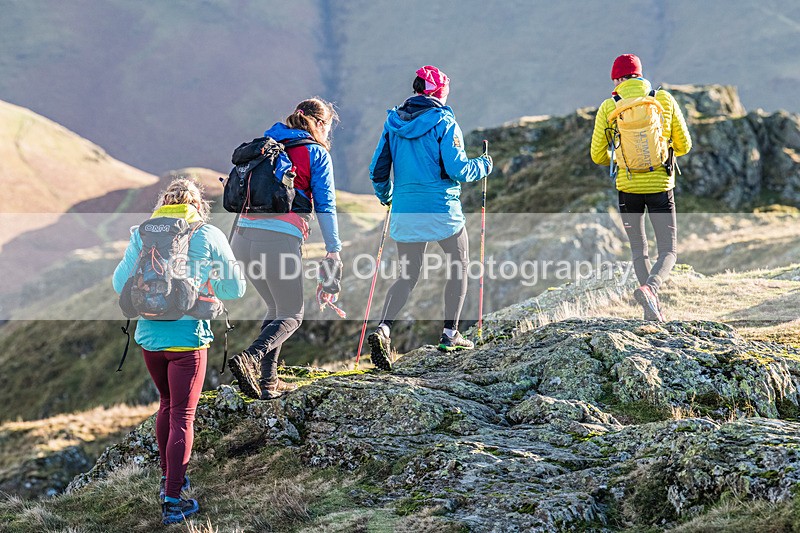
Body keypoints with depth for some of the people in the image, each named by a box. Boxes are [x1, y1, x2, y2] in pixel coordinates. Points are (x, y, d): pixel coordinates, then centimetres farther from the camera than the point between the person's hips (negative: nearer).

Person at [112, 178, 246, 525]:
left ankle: (168, 478, 34)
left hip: (149, 335, 4)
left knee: (167, 403, 25)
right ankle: (172, 500, -2)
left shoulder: (142, 234, 1)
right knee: (182, 416, 1)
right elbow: (235, 289, 0)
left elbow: (121, 284, 5)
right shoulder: (209, 236, -5)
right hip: (188, 337, -4)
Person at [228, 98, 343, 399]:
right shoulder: (316, 153, 6)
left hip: (244, 235, 6)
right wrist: (333, 249, 2)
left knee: (276, 309, 21)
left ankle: (267, 381, 13)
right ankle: (249, 358, -21)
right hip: (280, 239, -6)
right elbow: (324, 204, 0)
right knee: (291, 316, 5)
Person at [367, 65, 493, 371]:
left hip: (404, 212, 4)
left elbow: (377, 171, 8)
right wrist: (483, 166, 7)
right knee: (459, 266, 16)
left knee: (408, 276, 11)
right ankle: (450, 335, 15)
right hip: (442, 210, -4)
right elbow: (457, 170, -13)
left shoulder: (394, 121, 6)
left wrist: (385, 196, 27)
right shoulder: (444, 122, -9)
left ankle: (383, 329, -11)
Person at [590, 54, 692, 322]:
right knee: (669, 251, 6)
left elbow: (598, 156, 2)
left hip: (628, 187, 1)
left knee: (638, 250, 18)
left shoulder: (608, 107, -2)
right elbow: (684, 145, 5)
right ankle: (650, 287, -24)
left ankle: (653, 308, 10)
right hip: (661, 187, -1)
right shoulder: (665, 100, 0)